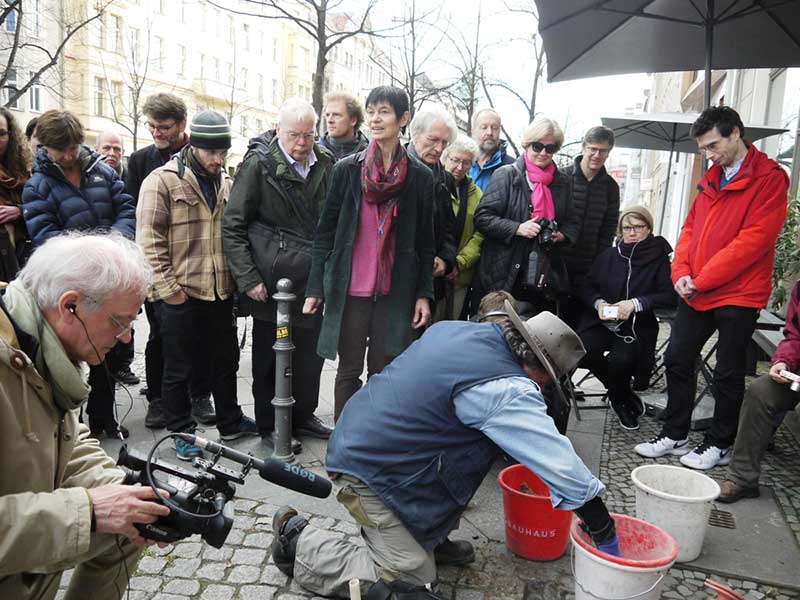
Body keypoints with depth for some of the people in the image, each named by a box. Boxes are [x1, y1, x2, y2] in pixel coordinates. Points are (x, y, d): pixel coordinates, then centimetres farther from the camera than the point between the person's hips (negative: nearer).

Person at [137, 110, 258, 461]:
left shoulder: (225, 182, 11)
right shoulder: (162, 181, -8)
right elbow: (149, 240, -12)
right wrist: (168, 287, -15)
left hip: (220, 291, 6)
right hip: (180, 296, -6)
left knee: (226, 361, 17)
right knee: (179, 369, 7)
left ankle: (230, 422, 34)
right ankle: (182, 432, 23)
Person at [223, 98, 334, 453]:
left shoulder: (325, 164, 4)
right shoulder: (258, 163, -10)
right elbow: (233, 226, -10)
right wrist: (248, 279, -15)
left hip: (311, 280, 5)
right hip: (271, 283, -5)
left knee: (311, 353, 15)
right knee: (269, 357, 8)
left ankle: (303, 414, 34)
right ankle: (270, 425, 24)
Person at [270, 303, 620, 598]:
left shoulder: (454, 328, 2)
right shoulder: (504, 389, -23)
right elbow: (560, 463, -21)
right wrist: (605, 533, -9)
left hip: (356, 439, 9)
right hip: (367, 469, -9)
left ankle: (426, 539, 27)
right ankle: (299, 542, 8)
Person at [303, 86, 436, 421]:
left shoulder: (420, 176, 3)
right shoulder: (346, 169, 2)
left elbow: (425, 242, 5)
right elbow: (325, 232, 3)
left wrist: (424, 294, 0)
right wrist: (315, 288, -1)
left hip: (395, 291, 0)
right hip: (350, 289, 0)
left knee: (383, 372, 6)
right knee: (349, 370, 7)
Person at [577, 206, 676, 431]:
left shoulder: (659, 259, 3)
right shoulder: (608, 255, 14)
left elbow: (670, 296, -7)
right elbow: (588, 287, 15)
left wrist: (636, 303, -18)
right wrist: (599, 302, -7)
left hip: (636, 327, -3)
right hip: (600, 320, 3)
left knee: (620, 359, -32)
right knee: (582, 350, -27)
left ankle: (619, 398, 6)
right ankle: (624, 395, 1)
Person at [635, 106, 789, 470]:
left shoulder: (768, 178, -9)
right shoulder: (711, 178, 14)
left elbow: (754, 239, -17)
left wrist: (702, 279, -16)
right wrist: (681, 273, -3)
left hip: (738, 295, -7)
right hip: (696, 292, 7)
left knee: (728, 373, 5)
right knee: (677, 360, 9)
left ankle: (719, 445, 20)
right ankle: (674, 436, 21)